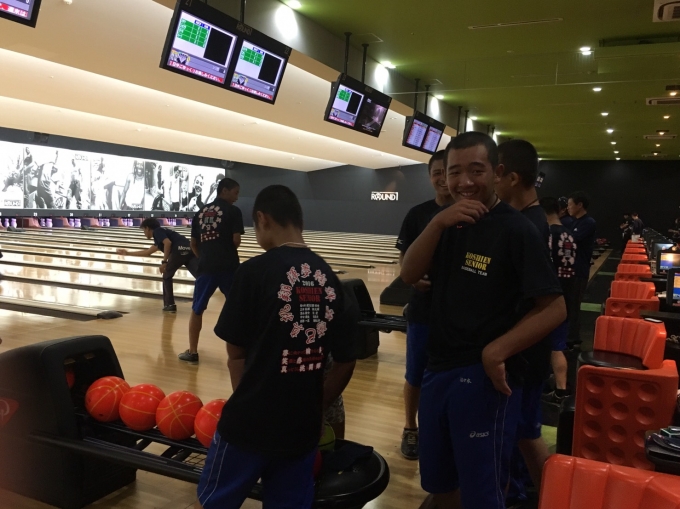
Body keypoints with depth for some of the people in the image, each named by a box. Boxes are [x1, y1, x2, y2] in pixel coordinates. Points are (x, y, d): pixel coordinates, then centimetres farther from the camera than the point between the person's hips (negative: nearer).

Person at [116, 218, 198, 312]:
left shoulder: (157, 231, 11)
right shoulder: (159, 236, 37)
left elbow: (168, 243, -10)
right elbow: (147, 252, 47)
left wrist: (164, 261, -5)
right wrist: (128, 253, 56)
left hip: (180, 250, -8)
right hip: (190, 250, 8)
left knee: (167, 277, 15)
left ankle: (170, 305, 18)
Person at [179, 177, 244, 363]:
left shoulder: (200, 213, 12)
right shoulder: (233, 211, -3)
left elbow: (193, 244, 12)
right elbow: (236, 241, -11)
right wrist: (229, 249, 10)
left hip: (206, 267, 4)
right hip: (228, 267, -4)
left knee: (197, 310, 13)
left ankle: (192, 352, 17)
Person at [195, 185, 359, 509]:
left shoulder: (254, 271, -13)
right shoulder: (329, 278, 0)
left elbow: (236, 353, -7)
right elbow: (346, 361, 4)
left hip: (251, 421, -4)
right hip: (303, 426, 4)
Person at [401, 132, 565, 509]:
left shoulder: (516, 230, -11)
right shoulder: (446, 223, 7)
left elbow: (554, 309, -13)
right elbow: (409, 276, -5)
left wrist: (497, 352, -21)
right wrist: (438, 222, -18)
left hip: (484, 376, -6)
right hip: (438, 369, 6)